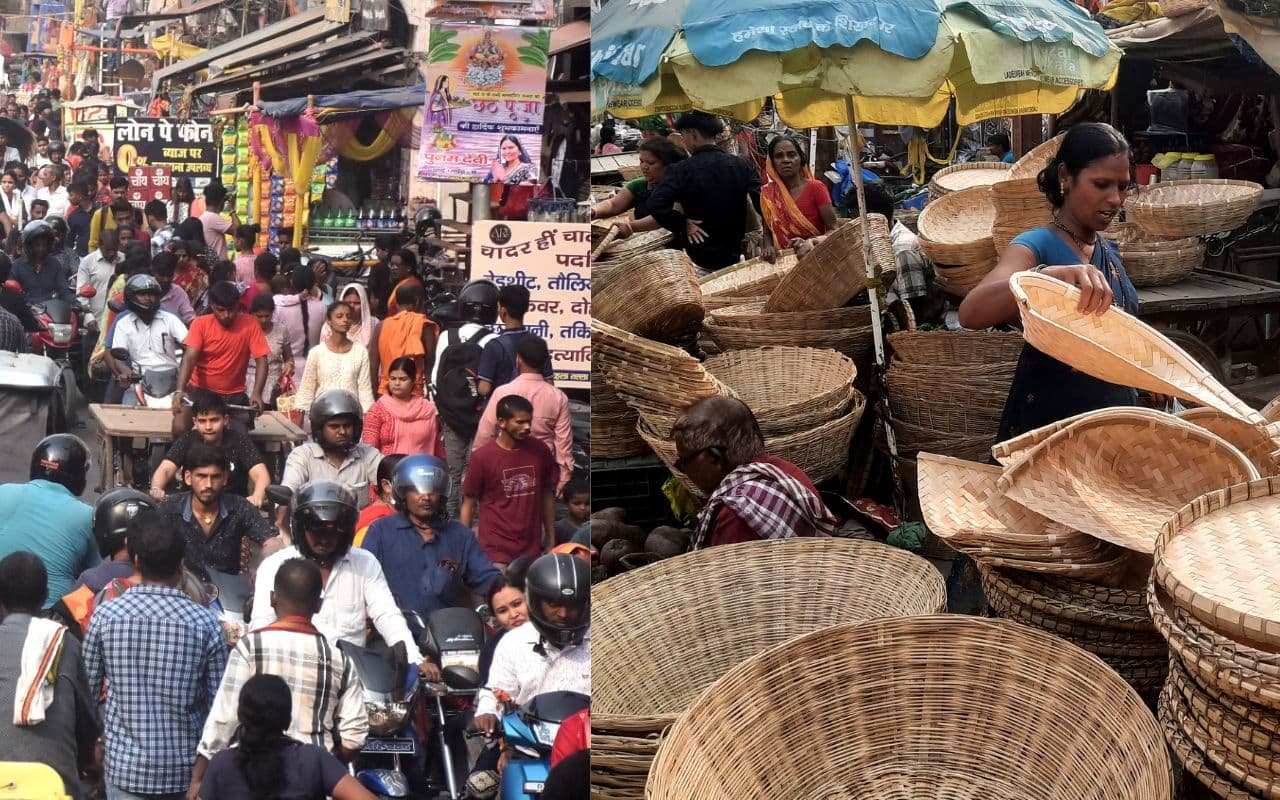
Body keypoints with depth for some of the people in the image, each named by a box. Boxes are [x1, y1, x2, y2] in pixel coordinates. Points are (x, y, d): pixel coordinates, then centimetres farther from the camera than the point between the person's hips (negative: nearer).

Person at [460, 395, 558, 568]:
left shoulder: (540, 451, 0)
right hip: (496, 551, -4)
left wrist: (551, 540, 10)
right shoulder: (482, 457, -10)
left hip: (531, 550, 4)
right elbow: (469, 505, -2)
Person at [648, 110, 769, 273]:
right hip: (734, 257, 4)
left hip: (699, 262, -4)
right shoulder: (741, 166, -1)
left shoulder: (682, 170, -14)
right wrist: (769, 243, -9)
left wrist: (682, 225, -13)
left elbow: (656, 205, -27)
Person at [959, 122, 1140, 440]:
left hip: (1116, 418, 7)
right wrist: (1051, 274, -51)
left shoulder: (1108, 251, 6)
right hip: (1049, 421, -7)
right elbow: (971, 313, -37)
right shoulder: (1039, 246, -16)